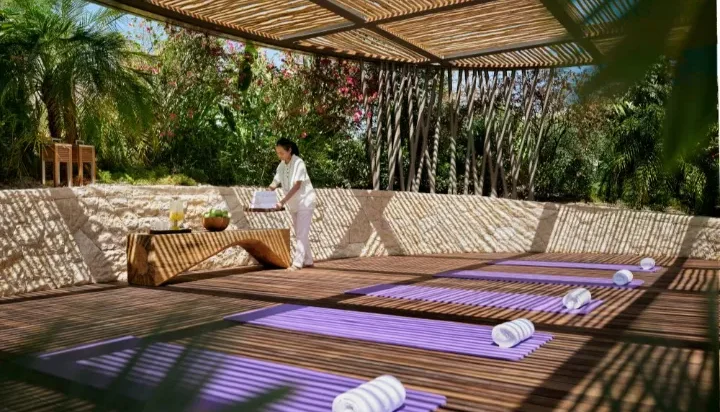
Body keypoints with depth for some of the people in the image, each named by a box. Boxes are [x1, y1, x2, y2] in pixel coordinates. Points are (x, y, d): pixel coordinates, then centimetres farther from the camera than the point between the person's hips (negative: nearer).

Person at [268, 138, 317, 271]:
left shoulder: (298, 163, -20)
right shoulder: (282, 165, 2)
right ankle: (308, 261, 18)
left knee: (302, 233, -10)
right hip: (293, 204, 8)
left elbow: (297, 185, -28)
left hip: (305, 201, -8)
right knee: (300, 233, 10)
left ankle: (297, 263, -12)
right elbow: (275, 183, -1)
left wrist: (283, 201, -36)